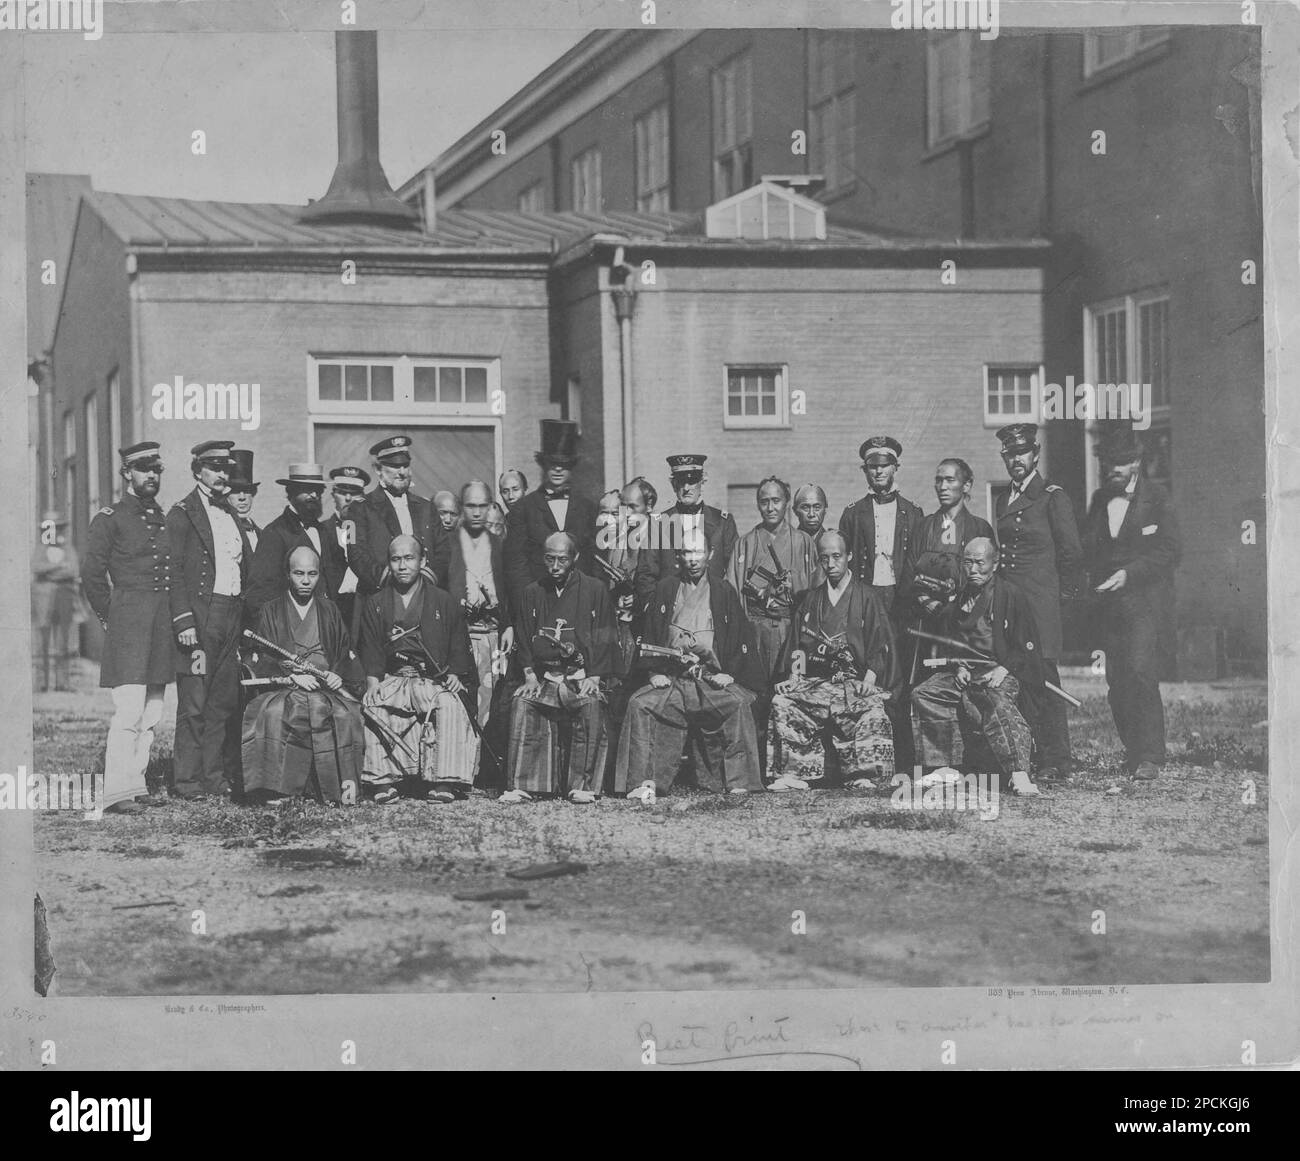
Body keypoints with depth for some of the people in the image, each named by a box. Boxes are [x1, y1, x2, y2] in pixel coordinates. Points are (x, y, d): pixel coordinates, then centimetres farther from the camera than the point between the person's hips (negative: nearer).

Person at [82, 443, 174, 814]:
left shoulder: (166, 521, 18)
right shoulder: (109, 520, -2)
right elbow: (92, 574, -4)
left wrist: (179, 620, 14)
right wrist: (110, 616, -1)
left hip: (163, 622, 7)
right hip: (128, 620, -7)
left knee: (151, 713, 7)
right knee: (129, 710, -14)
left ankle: (136, 783, 13)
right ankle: (117, 791, -15)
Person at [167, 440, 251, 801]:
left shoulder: (231, 515, 19)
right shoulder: (182, 513, -3)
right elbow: (175, 571, -9)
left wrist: (247, 618, 13)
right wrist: (184, 622, -17)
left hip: (232, 618, 7)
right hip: (199, 617, -7)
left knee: (224, 702, 7)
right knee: (194, 704, -6)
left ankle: (216, 778, 12)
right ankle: (189, 782, -2)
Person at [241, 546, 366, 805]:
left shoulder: (329, 611, 20)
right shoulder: (270, 611, 12)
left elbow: (347, 655, 15)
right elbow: (260, 662, 4)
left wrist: (339, 675, -7)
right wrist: (290, 676, -13)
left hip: (327, 685, 1)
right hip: (284, 687, -1)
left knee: (344, 715, -32)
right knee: (273, 712, -35)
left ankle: (346, 784, -26)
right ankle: (276, 786, -31)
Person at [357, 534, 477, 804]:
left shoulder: (443, 601, 13)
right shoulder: (375, 604, 16)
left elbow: (459, 647, 11)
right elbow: (371, 652, 9)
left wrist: (454, 676, -7)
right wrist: (373, 682, -8)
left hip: (435, 681, -1)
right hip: (392, 681, 1)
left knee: (450, 705, -33)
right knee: (372, 705, -30)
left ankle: (444, 781, -34)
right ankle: (383, 781, -30)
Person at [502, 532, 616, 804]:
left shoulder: (595, 590, 6)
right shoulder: (533, 593, 14)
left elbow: (604, 639, 3)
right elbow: (523, 637, 13)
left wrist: (593, 678, -8)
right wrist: (530, 676, -1)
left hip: (582, 677, -2)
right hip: (544, 677, 2)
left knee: (591, 707, -33)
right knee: (521, 705, -27)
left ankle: (583, 786, -28)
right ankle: (520, 785, -25)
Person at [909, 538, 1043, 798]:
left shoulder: (1012, 596, -1)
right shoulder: (959, 598, 16)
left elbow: (1028, 647, -3)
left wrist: (1004, 669, -16)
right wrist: (958, 667, 6)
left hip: (1001, 672, -7)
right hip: (965, 671, 7)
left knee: (997, 700, -36)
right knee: (924, 693, -10)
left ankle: (1019, 773, -44)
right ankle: (944, 767, -7)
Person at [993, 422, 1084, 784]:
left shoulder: (1053, 497, -4)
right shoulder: (1004, 500, 18)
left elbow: (1071, 553, -3)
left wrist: (1064, 592, 3)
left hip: (1039, 602, -7)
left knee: (1042, 680, -9)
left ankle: (1056, 764, -5)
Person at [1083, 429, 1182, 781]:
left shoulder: (1156, 497, 0)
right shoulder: (1100, 499, 16)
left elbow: (1170, 550, -5)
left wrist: (1129, 573, -14)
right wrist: (1093, 577, 2)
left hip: (1144, 598, -5)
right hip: (1109, 602, 5)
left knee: (1140, 673, -17)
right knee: (1115, 682, 0)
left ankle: (1150, 757, -14)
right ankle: (1132, 752, 10)